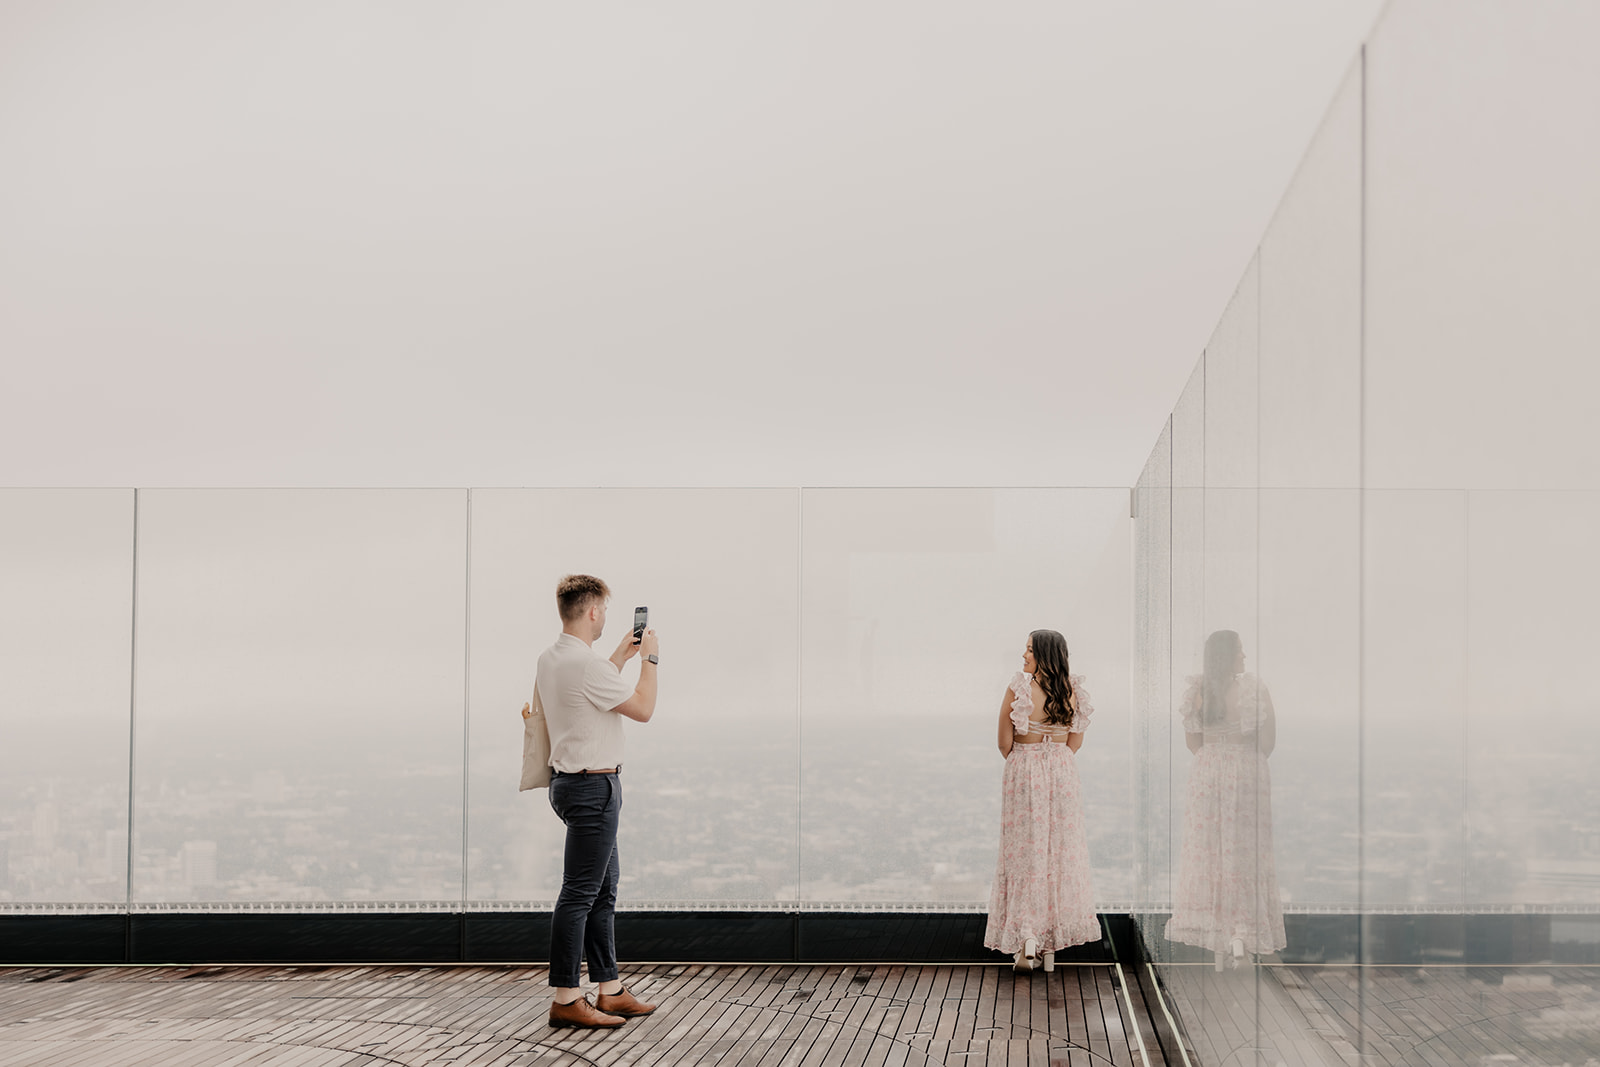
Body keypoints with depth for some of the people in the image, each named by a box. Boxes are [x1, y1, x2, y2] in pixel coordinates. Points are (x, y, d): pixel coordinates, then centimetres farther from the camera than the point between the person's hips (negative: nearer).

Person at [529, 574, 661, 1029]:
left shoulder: (550, 660, 10)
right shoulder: (586, 664, -20)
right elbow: (643, 708, -13)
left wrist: (622, 654, 31)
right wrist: (649, 657, 0)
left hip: (572, 782, 10)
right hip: (593, 786, -10)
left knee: (602, 891, 15)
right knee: (579, 894, -6)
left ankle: (610, 991, 20)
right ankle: (566, 1000, -1)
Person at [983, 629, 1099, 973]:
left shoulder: (1018, 690, -14)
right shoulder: (1072, 691, -1)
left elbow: (1005, 743, -9)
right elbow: (1075, 741, 7)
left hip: (1024, 773, -3)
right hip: (1063, 775, 4)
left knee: (1024, 853, 2)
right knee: (1060, 851, 11)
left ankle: (1027, 936, -9)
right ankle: (1051, 943, 17)